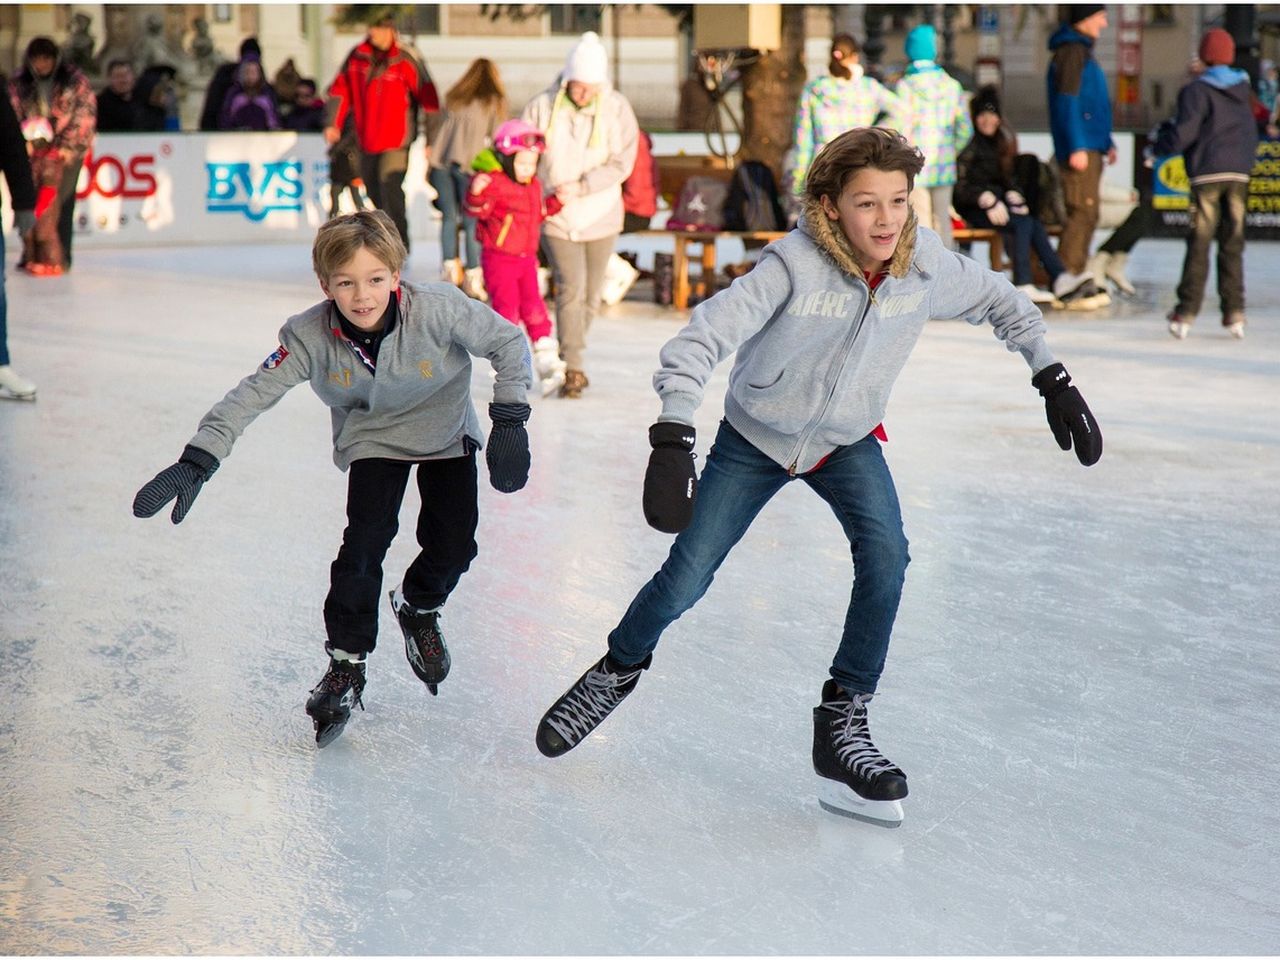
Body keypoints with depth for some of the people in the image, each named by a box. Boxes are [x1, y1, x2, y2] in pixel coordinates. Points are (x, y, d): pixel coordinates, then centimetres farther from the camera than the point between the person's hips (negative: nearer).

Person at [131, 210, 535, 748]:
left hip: (446, 432, 0)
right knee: (365, 540, -16)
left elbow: (509, 343, -19)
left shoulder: (438, 311, -32)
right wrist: (197, 462, -36)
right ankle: (346, 664, -2)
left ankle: (419, 609, 27)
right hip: (371, 438, 0)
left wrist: (509, 421, -23)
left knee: (452, 543, -7)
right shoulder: (310, 336, -28)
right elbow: (253, 395, -27)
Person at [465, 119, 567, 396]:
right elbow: (477, 212, -24)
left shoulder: (534, 186, 10)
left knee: (533, 306, 4)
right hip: (499, 259, -6)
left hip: (527, 259, 6)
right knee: (506, 308, -4)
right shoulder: (494, 183, -15)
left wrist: (556, 202, 15)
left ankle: (548, 362, 5)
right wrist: (476, 194, -41)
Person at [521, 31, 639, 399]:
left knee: (591, 295, 11)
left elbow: (621, 163, -12)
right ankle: (573, 368, -14)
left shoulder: (617, 108, -8)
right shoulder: (541, 107, -8)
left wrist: (580, 186, -21)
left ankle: (569, 357, 31)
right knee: (571, 289, -15)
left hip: (601, 216, 2)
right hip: (556, 218, -2)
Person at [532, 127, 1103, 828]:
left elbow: (999, 301, 2)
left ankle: (841, 722, -8)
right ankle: (620, 668, 32)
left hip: (847, 442, 3)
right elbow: (700, 339, -36)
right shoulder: (795, 265, -32)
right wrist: (673, 441, -47)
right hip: (755, 437, -2)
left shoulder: (926, 266, -19)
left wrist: (1052, 378, -1)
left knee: (885, 554, -22)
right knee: (685, 577, 0)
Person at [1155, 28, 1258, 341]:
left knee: (1198, 245, -3)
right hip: (1239, 175, 5)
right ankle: (1234, 313, 3)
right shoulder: (1242, 91, 12)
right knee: (1232, 245, 7)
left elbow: (1182, 135, -12)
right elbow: (1252, 136, 19)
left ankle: (1186, 314, -5)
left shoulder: (1196, 90, -6)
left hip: (1207, 175, -4)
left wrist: (1159, 144, 4)